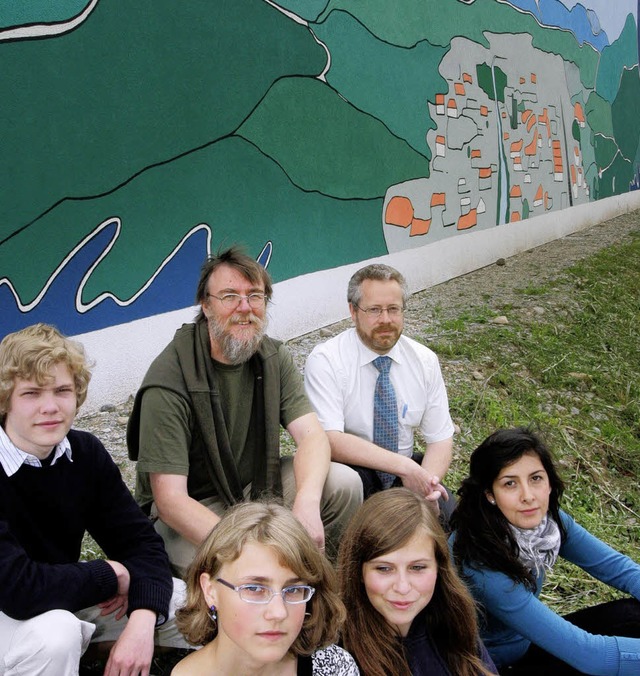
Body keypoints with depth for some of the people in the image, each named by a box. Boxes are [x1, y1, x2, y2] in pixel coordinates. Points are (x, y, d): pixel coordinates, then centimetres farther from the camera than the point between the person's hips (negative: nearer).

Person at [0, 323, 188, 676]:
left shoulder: (86, 452, -9)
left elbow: (140, 541, -9)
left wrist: (142, 621, -27)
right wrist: (111, 574, -20)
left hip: (68, 600, 5)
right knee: (54, 633, -38)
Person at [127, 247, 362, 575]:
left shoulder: (274, 358, -3)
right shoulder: (169, 378, -23)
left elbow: (311, 434, -15)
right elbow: (169, 499, -27)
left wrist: (306, 502, -36)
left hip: (255, 484, 5)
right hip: (190, 508, -5)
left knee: (344, 483, -17)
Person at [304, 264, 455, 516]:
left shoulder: (425, 360, 0)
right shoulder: (325, 360, -14)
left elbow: (440, 438, 1)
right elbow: (330, 440, -24)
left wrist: (426, 483, -20)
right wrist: (404, 466, -29)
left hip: (407, 473, 3)